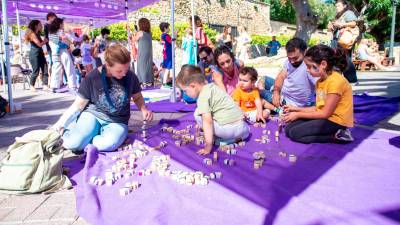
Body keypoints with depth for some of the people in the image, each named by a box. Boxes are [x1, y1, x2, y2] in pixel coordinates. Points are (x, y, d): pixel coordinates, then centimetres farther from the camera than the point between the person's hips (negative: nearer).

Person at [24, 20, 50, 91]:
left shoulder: (37, 34, 16)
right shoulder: (32, 34, -11)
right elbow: (40, 44, -17)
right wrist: (45, 41, -3)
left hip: (40, 54, 8)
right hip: (34, 54, -8)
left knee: (45, 70, -2)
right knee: (36, 71, -4)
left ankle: (45, 86, -1)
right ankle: (32, 86, 12)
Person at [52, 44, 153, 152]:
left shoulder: (130, 77, -8)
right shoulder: (92, 78, -11)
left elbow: (137, 97, 10)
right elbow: (79, 105, -2)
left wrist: (144, 110, -11)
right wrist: (60, 124, -7)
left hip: (117, 122, 0)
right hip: (92, 114, 0)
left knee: (109, 144, -35)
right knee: (73, 143, -28)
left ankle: (84, 140, -5)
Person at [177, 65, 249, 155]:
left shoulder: (202, 97, -12)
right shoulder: (212, 86, 14)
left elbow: (207, 121, -19)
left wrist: (208, 147, -18)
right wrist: (201, 125, 40)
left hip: (228, 129, -8)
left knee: (198, 114, 2)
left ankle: (218, 139, 4)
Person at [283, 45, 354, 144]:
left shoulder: (336, 81, -20)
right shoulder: (320, 81, 9)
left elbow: (325, 113, -19)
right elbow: (319, 108, 10)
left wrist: (298, 115, -11)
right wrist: (296, 109, 5)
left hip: (336, 122, -10)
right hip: (325, 117, 10)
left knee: (295, 133, -17)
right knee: (289, 129, -2)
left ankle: (336, 136, -11)